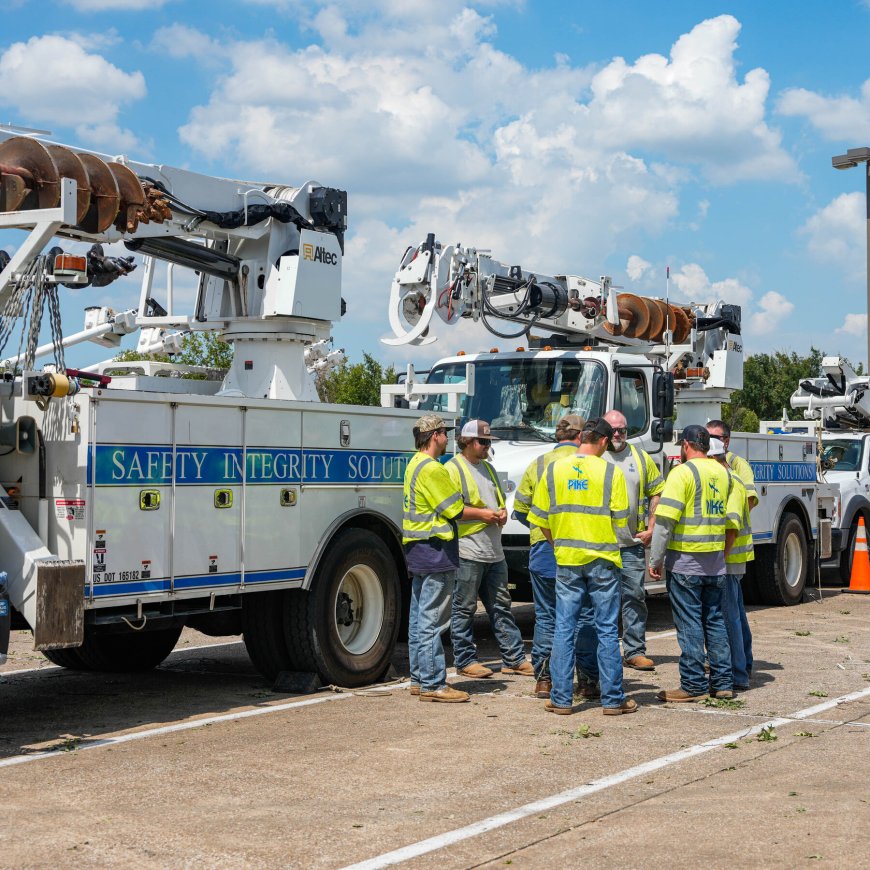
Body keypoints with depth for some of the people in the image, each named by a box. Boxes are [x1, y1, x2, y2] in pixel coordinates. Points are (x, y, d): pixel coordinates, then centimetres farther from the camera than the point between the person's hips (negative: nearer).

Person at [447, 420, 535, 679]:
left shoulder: (488, 469, 21)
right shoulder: (453, 469, -6)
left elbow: (499, 499, 30)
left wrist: (502, 512, 7)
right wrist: (480, 514, -18)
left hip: (494, 551, 8)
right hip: (467, 551, -8)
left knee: (501, 606, 11)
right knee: (464, 608, -1)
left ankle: (513, 658, 15)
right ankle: (465, 660, 7)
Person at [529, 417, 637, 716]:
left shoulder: (554, 470, 1)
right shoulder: (611, 472, -7)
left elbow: (542, 519, 4)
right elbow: (621, 521, -5)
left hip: (567, 560, 2)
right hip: (602, 560, -2)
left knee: (564, 629, 7)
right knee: (607, 630, 5)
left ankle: (561, 699, 9)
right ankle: (612, 699, 10)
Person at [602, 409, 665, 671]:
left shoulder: (640, 458, 11)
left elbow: (657, 493, 14)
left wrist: (651, 528, 5)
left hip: (632, 543, 3)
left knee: (635, 597, 4)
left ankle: (635, 651, 11)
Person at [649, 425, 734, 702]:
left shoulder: (683, 473, -12)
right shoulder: (723, 473, 10)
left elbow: (665, 520, -15)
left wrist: (655, 559, -11)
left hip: (685, 560, -6)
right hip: (716, 561, 6)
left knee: (689, 624, -1)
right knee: (715, 620, 13)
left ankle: (694, 685, 2)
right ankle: (722, 682, 16)